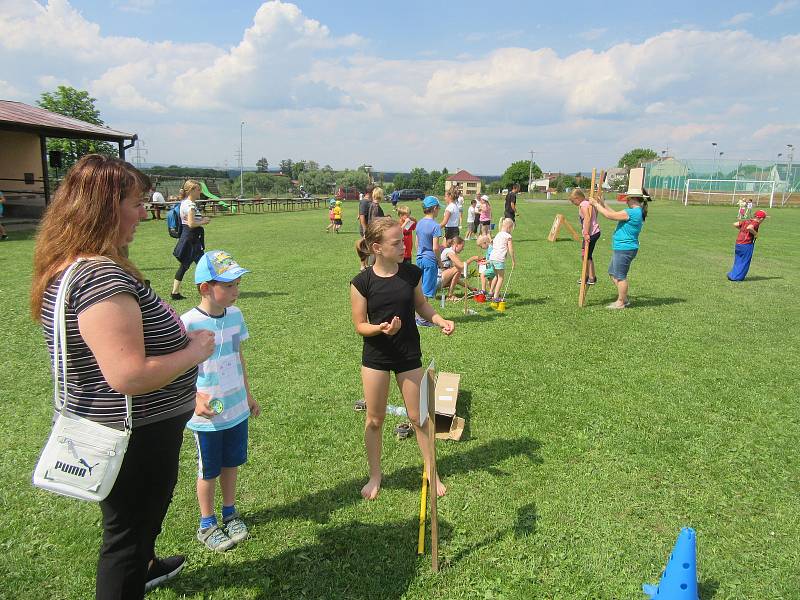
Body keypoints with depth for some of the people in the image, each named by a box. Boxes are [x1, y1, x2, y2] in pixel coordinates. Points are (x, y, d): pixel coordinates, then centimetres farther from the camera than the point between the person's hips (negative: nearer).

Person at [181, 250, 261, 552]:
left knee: (231, 462, 20)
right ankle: (207, 525, 33)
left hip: (237, 409, 5)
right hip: (207, 416, -5)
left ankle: (230, 513, 40)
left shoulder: (235, 315, -2)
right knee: (209, 471, 12)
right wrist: (194, 400, -32)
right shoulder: (188, 323, -20)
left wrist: (248, 394, 16)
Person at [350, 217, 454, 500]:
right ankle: (375, 476, 32)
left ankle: (432, 473, 29)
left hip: (409, 354, 2)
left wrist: (440, 320, -8)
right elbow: (360, 325, -10)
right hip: (375, 357, -1)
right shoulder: (362, 282, -14)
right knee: (374, 419, 11)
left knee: (418, 416, 10)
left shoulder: (411, 273, -7)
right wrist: (381, 328, -29)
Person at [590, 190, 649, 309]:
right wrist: (603, 205, 17)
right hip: (621, 248, 10)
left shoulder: (632, 212, -19)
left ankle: (621, 302, 12)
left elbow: (610, 215, -17)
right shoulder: (637, 212, 12)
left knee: (620, 276, 0)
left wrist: (596, 204, -7)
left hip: (624, 249, -10)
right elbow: (616, 214, 19)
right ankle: (624, 299, 27)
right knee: (613, 273, 19)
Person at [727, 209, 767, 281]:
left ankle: (731, 275, 16)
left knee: (738, 261, 17)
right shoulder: (756, 223, -9)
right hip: (747, 245, -7)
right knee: (744, 262, 5)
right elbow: (749, 228, -29)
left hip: (738, 244, 7)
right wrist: (755, 233, -14)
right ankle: (738, 277, 5)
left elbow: (735, 224, 10)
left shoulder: (746, 221, 12)